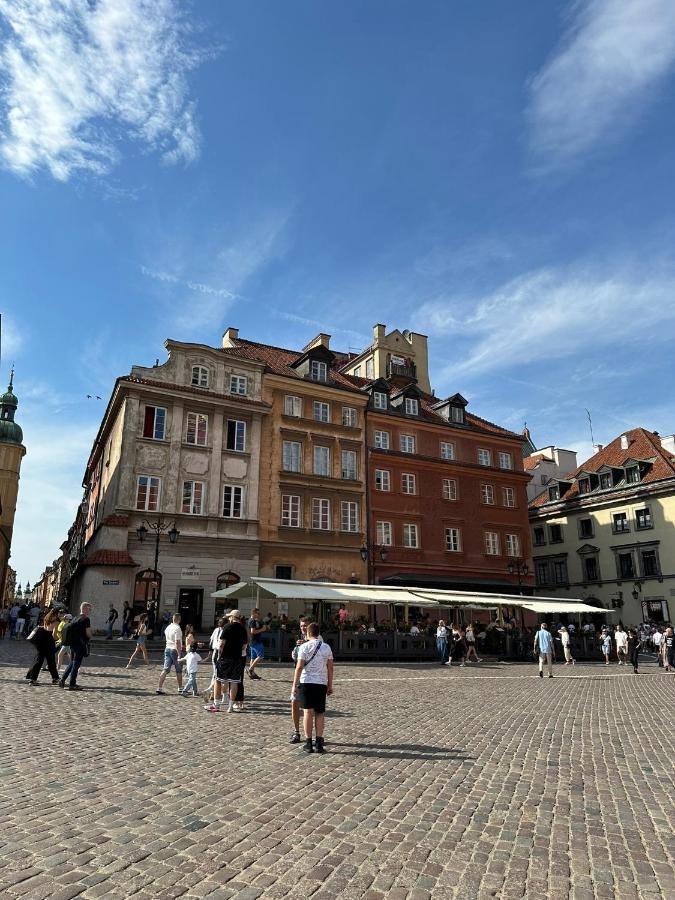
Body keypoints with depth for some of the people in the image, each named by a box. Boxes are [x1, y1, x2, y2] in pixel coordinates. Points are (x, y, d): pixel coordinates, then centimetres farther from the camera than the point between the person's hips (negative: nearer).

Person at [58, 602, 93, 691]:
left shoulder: (75, 619, 14)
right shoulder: (86, 619, -11)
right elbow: (88, 633, -15)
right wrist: (89, 638, 7)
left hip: (72, 643, 8)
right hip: (80, 644, -8)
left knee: (72, 662, 21)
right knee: (76, 664, -2)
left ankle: (62, 679, 17)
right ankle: (72, 684, 2)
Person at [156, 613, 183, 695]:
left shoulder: (168, 627, 8)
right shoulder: (177, 628, -17)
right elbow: (177, 642, -23)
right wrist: (179, 655, -21)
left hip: (167, 648, 7)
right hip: (175, 650, -7)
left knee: (165, 669, 6)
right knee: (179, 671, 9)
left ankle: (159, 688, -2)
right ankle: (180, 688, 20)